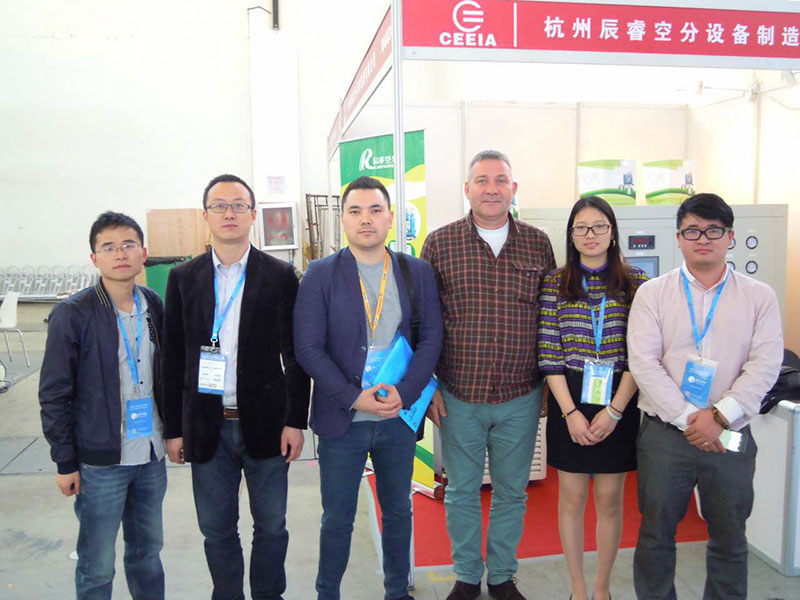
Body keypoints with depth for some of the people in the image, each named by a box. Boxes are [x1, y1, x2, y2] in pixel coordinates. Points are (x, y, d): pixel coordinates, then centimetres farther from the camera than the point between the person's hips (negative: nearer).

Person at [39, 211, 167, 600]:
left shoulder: (153, 306, 3)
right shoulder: (72, 314, -11)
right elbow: (53, 395, -7)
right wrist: (65, 462, -6)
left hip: (151, 454, 4)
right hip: (100, 461, -4)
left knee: (148, 551, 18)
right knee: (97, 566, 8)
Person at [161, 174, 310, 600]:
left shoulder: (280, 276, -2)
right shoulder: (183, 278, 3)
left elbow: (296, 353, -1)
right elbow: (174, 358, 5)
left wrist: (295, 420, -6)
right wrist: (174, 428, 3)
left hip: (265, 421, -1)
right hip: (207, 425, 1)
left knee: (271, 525, 12)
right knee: (216, 529, 14)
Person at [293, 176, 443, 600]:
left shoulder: (418, 272, 3)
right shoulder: (320, 274, -4)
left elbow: (431, 338, 0)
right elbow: (308, 348, -8)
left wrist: (404, 393, -14)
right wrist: (353, 398, -16)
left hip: (399, 417, 2)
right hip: (341, 419, -2)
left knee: (398, 512, 18)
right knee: (337, 518, 11)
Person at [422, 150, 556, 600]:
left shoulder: (539, 244, 2)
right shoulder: (440, 243, -3)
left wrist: (549, 382, 6)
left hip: (521, 398, 1)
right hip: (458, 396, -1)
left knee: (512, 492, 15)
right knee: (462, 491, 13)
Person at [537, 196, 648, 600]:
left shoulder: (637, 284, 1)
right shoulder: (554, 285, 1)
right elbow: (549, 356, -3)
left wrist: (614, 411, -11)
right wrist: (571, 413, -10)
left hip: (619, 404, 0)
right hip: (568, 404, 0)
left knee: (610, 500, 10)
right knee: (572, 499, 9)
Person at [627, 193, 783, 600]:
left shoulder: (760, 297, 4)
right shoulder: (653, 293, 1)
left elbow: (765, 365, -4)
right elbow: (643, 363, -7)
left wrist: (719, 417, -15)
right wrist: (689, 418, -14)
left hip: (731, 438, 1)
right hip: (665, 433, -1)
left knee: (730, 540, 14)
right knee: (656, 535, 10)